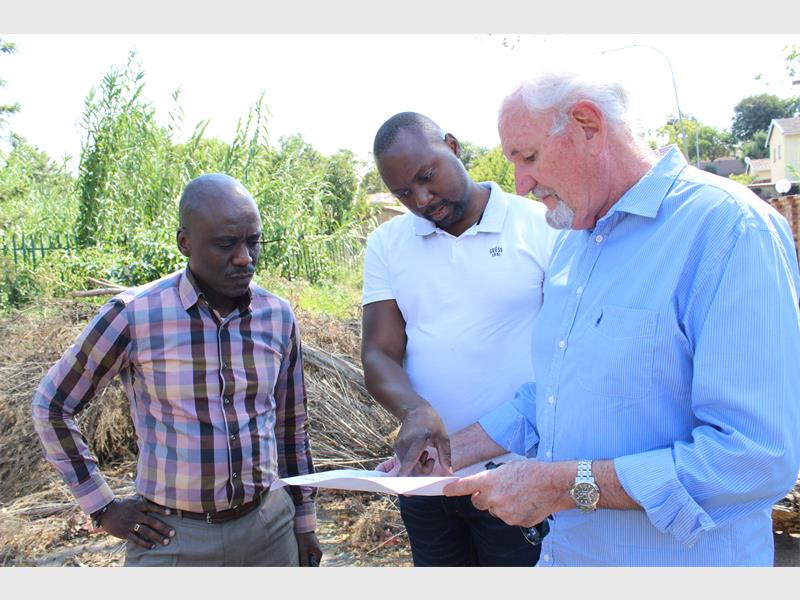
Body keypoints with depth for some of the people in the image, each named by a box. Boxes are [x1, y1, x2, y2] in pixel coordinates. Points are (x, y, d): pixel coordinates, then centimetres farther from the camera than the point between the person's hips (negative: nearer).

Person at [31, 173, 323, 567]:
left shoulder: (278, 317, -3)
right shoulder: (134, 315, -14)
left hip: (269, 525, 3)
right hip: (172, 536, -3)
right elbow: (51, 406, -1)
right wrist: (102, 508, -2)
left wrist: (304, 521, 13)